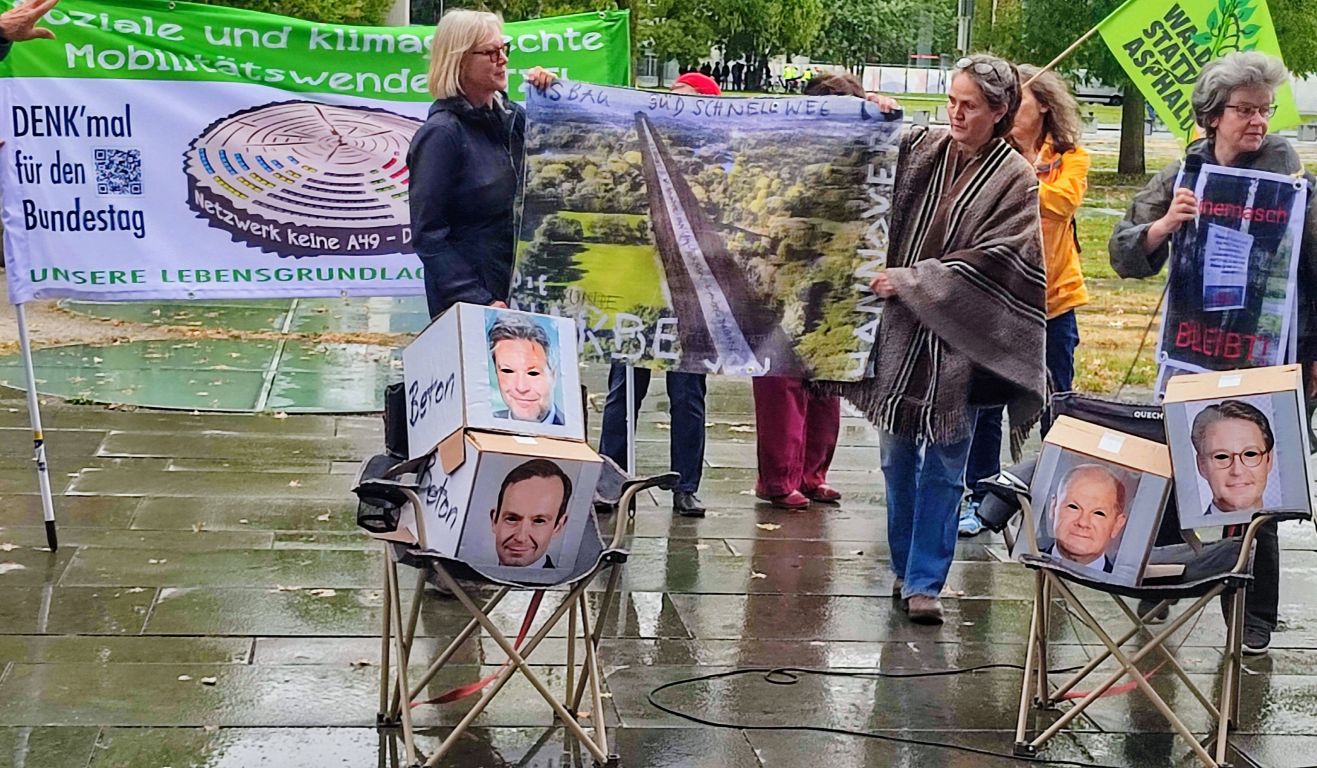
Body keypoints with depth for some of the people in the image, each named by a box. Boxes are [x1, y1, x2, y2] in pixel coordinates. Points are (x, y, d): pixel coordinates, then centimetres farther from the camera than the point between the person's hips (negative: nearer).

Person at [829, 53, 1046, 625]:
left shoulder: (1016, 181, -4)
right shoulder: (919, 148, 4)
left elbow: (1000, 258, -12)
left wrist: (913, 280, -14)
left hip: (957, 338, -3)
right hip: (897, 331, 3)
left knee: (944, 466, 3)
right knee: (897, 455, 11)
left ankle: (924, 580, 12)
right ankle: (904, 567, 26)